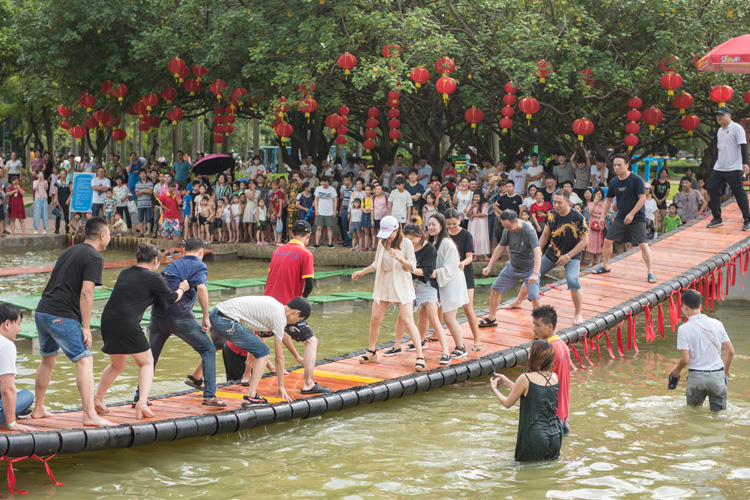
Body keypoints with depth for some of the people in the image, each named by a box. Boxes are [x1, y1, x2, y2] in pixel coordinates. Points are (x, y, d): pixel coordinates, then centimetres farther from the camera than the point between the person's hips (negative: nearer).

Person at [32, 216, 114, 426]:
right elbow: (86, 293, -14)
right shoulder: (94, 257, -5)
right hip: (62, 315, -9)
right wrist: (86, 327, -12)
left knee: (48, 360, 23)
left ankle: (38, 409, 32)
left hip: (42, 311, 9)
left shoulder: (68, 252, 21)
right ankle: (90, 415, -15)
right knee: (84, 361, -8)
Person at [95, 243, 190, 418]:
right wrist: (182, 289, 32)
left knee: (117, 365, 26)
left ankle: (97, 400, 27)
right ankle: (142, 402, -4)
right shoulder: (153, 278, -2)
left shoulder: (125, 273, 16)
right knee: (146, 362, 12)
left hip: (108, 320, 6)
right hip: (128, 324, -6)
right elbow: (172, 297, 11)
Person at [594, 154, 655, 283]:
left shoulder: (636, 180, -14)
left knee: (643, 245, -12)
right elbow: (608, 200, 14)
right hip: (620, 218, 5)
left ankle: (650, 272, 0)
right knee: (607, 240, 4)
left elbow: (642, 198, -16)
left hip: (637, 219, -5)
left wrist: (631, 214, -21)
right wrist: (602, 216, 7)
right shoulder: (614, 182, 3)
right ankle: (605, 266, 24)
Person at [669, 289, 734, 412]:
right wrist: (726, 372, 19)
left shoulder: (684, 329, -10)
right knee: (718, 411, 15)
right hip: (717, 375, 2)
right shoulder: (717, 324, 2)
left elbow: (685, 359, -12)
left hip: (696, 376, -2)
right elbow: (730, 351, 4)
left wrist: (677, 370, 9)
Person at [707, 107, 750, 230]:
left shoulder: (736, 128, -8)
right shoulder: (720, 131, 17)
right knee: (714, 192, 5)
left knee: (739, 193, -6)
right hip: (719, 168, 8)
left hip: (733, 169, -8)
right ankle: (717, 219, 15)